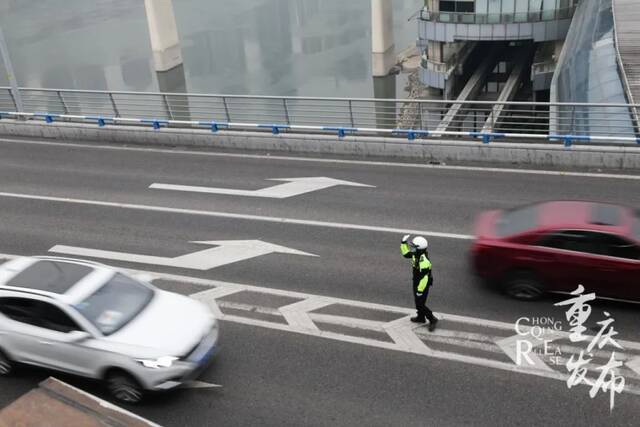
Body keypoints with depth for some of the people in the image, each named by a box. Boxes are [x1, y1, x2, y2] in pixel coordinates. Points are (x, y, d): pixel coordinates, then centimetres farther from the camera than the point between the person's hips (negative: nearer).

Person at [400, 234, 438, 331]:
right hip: (417, 282, 9)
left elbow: (424, 278, -30)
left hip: (422, 285, -9)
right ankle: (421, 317, 45)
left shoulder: (424, 261, -35)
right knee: (418, 301, 25)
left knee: (420, 305, 3)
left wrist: (420, 290, -23)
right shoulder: (417, 254, -9)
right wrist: (403, 243, -4)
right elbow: (406, 254, 10)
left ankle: (432, 319, 20)